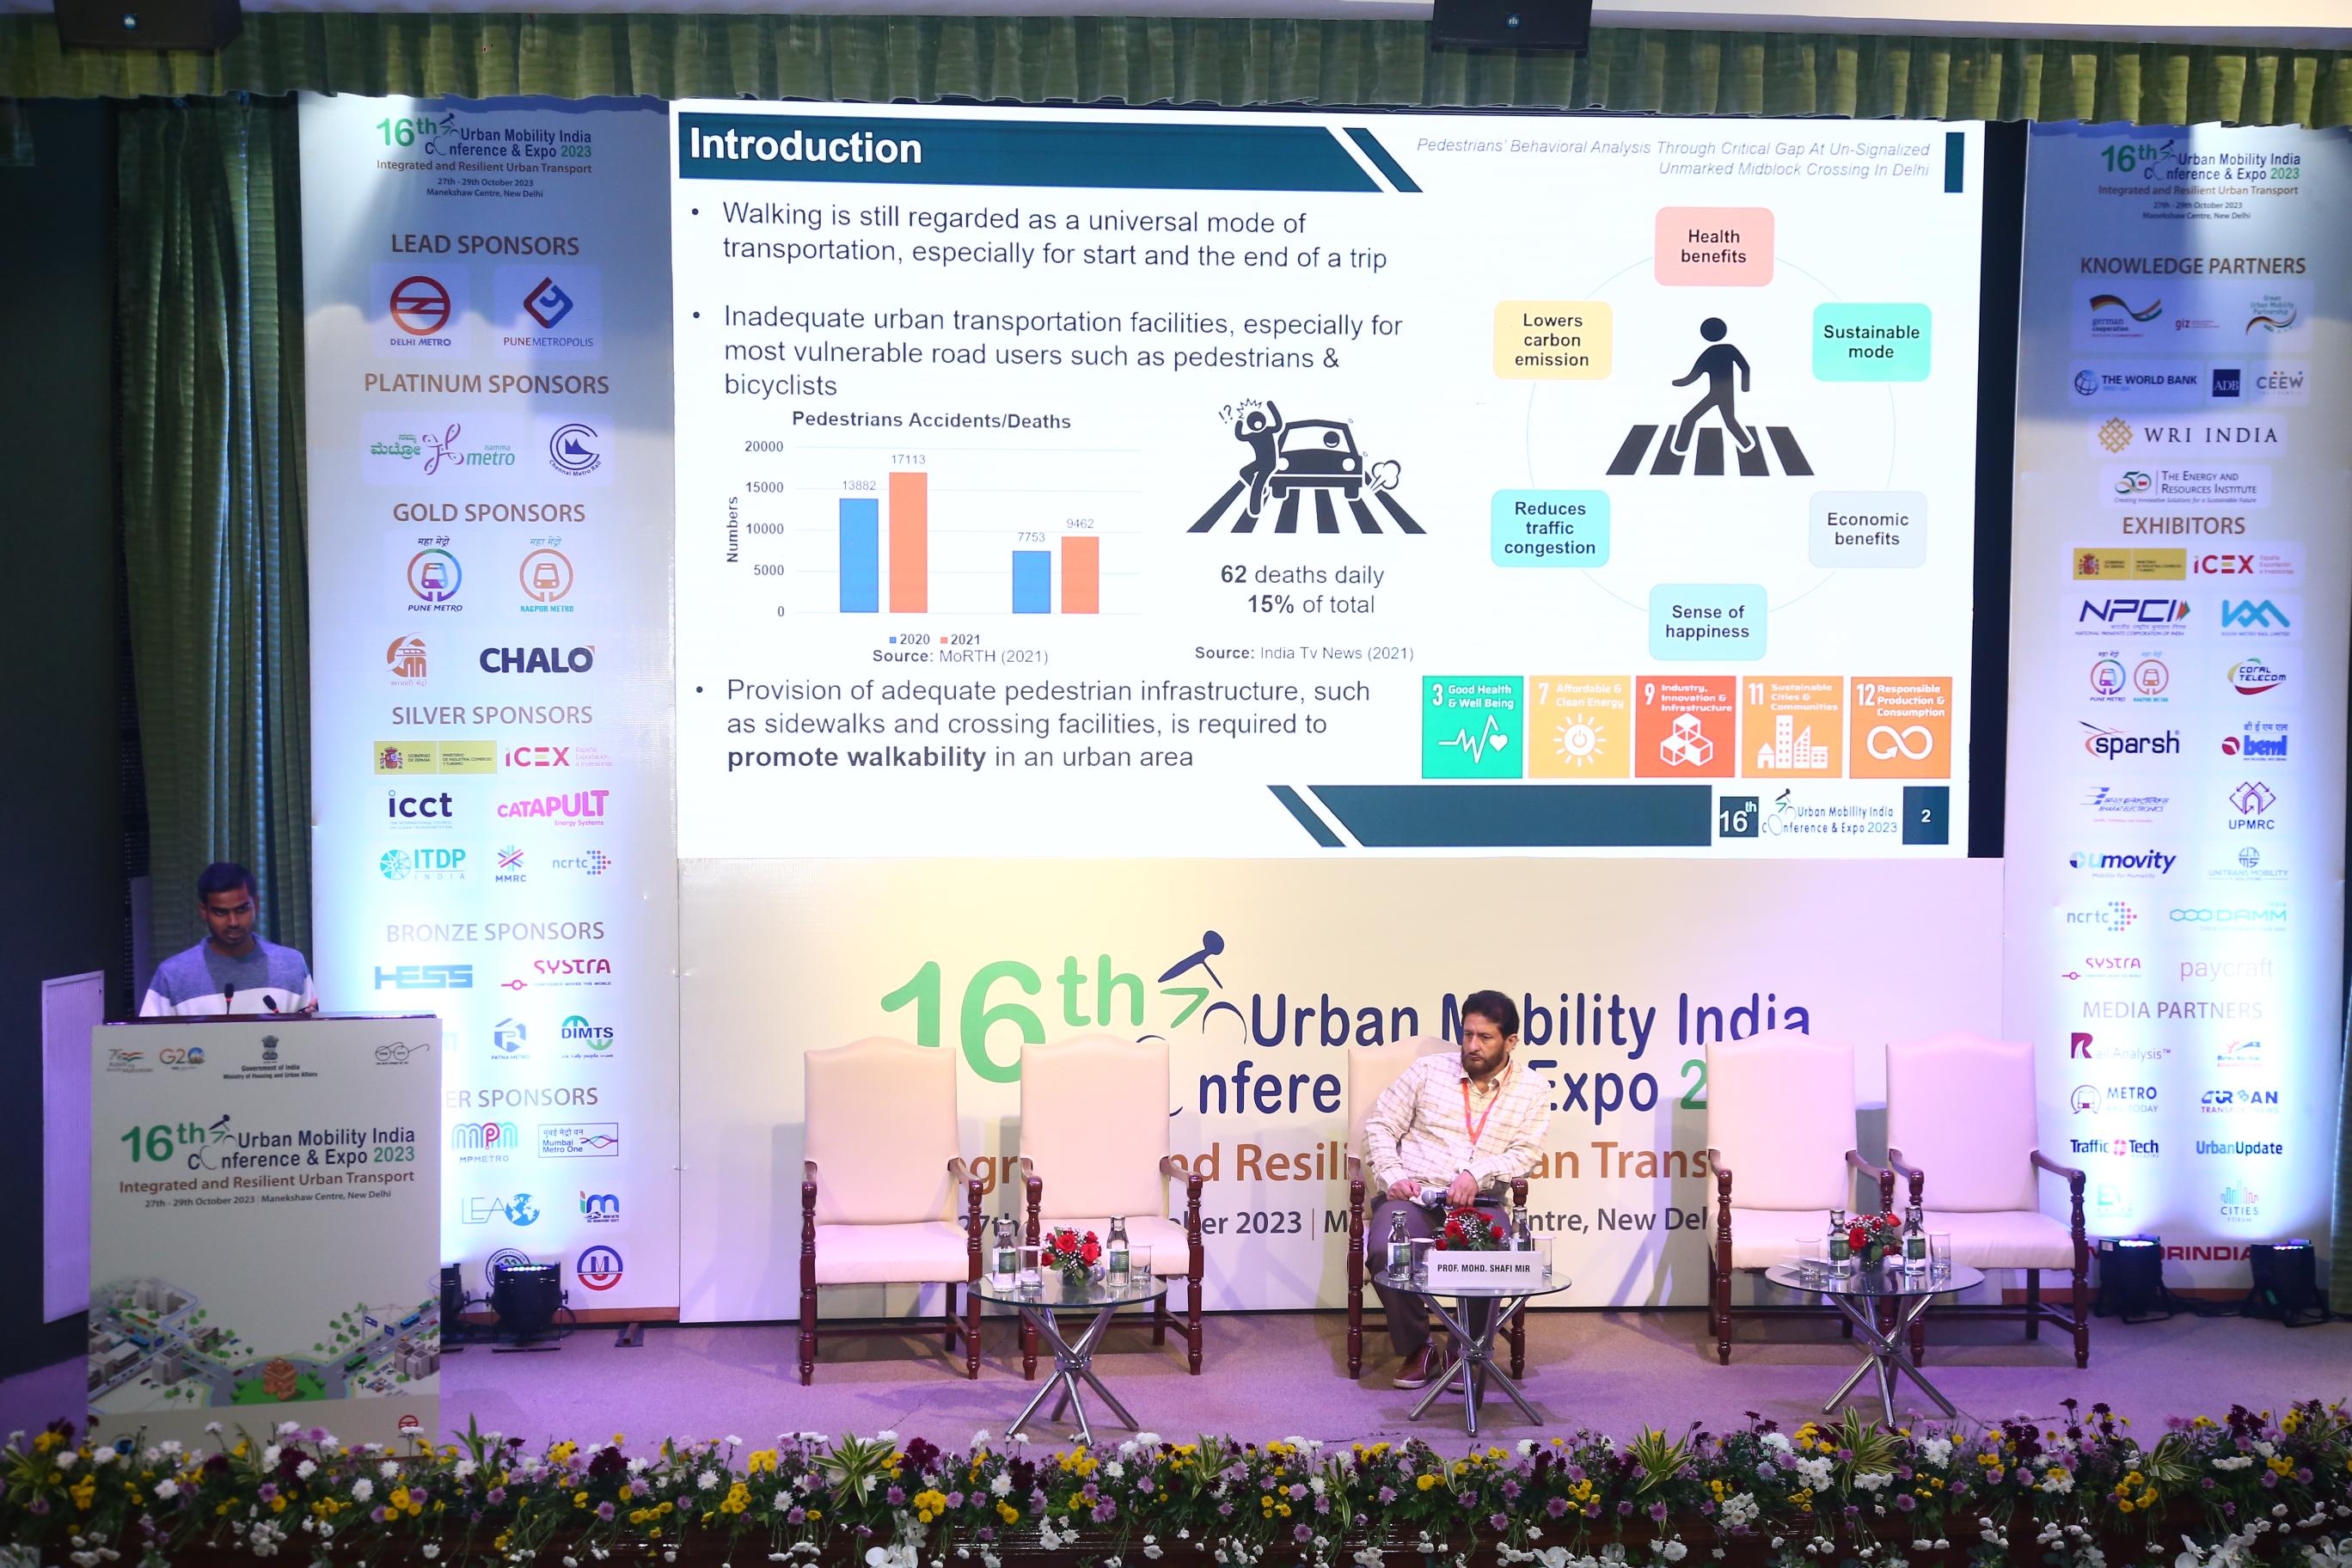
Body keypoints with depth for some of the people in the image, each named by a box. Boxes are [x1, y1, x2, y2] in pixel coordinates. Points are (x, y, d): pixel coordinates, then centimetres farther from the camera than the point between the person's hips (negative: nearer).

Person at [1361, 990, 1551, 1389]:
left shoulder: (1532, 1091, 10)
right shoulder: (1428, 1070, 10)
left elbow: (1526, 1153, 0)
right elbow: (1380, 1125, 11)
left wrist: (1477, 1174, -18)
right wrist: (1392, 1175, -6)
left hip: (1478, 1202, 0)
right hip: (1413, 1196, 0)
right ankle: (1417, 1350, -7)